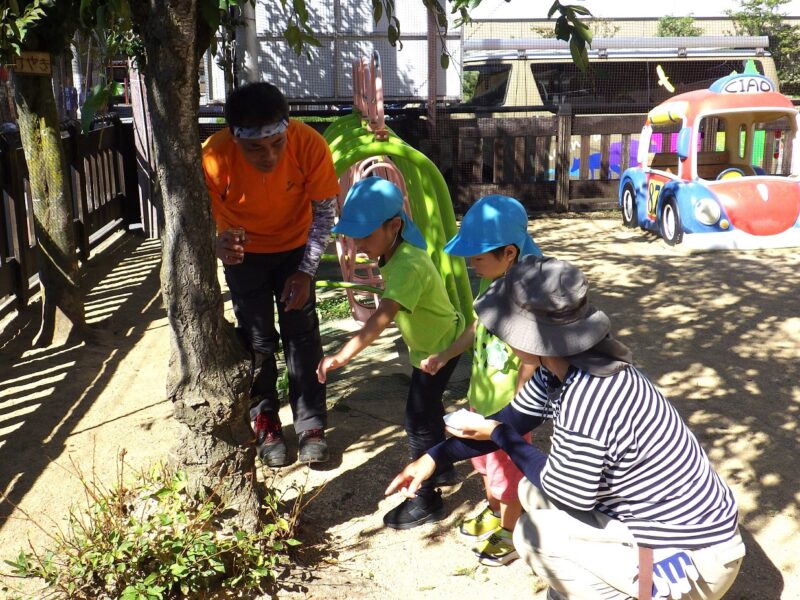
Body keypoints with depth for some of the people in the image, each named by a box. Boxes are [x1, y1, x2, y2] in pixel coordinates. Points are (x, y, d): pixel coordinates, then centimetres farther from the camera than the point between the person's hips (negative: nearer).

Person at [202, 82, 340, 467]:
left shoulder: (309, 145, -32)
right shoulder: (214, 157, -35)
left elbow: (324, 211, -16)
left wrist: (306, 271, -18)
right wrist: (219, 245, -48)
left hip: (295, 245, 0)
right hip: (244, 251, 0)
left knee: (302, 333, 2)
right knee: (256, 340, 4)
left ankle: (312, 425, 15)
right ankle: (266, 424, 22)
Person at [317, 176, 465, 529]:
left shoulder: (407, 265, -35)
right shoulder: (396, 252, -6)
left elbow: (382, 318, -48)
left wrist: (342, 356, -56)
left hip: (440, 347, -10)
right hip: (432, 343, 10)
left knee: (418, 421, -5)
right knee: (428, 411, 25)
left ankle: (427, 501, 8)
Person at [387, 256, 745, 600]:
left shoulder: (586, 406, -32)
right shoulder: (561, 368, -5)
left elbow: (570, 494, -17)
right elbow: (512, 420, 10)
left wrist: (500, 437, -6)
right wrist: (433, 458, 5)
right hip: (666, 521, 9)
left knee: (533, 536, -10)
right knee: (532, 492, 10)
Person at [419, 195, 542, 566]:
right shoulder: (490, 284, -5)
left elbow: (530, 367, -26)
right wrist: (444, 356, 13)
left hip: (508, 408, -8)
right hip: (481, 397, 8)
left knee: (507, 470, 14)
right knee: (485, 459, 28)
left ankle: (510, 533, 37)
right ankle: (493, 512, 52)